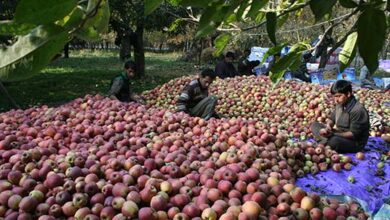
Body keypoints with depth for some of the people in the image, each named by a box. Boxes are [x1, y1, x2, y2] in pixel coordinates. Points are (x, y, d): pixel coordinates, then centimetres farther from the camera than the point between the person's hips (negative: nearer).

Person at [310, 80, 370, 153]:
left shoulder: (357, 110, -23)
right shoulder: (340, 104, 1)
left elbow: (353, 134, -23)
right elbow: (332, 119, 12)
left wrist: (333, 134, -32)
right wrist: (328, 126, -12)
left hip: (355, 142, -8)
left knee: (334, 141, -40)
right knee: (314, 125, 2)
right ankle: (326, 142, -19)